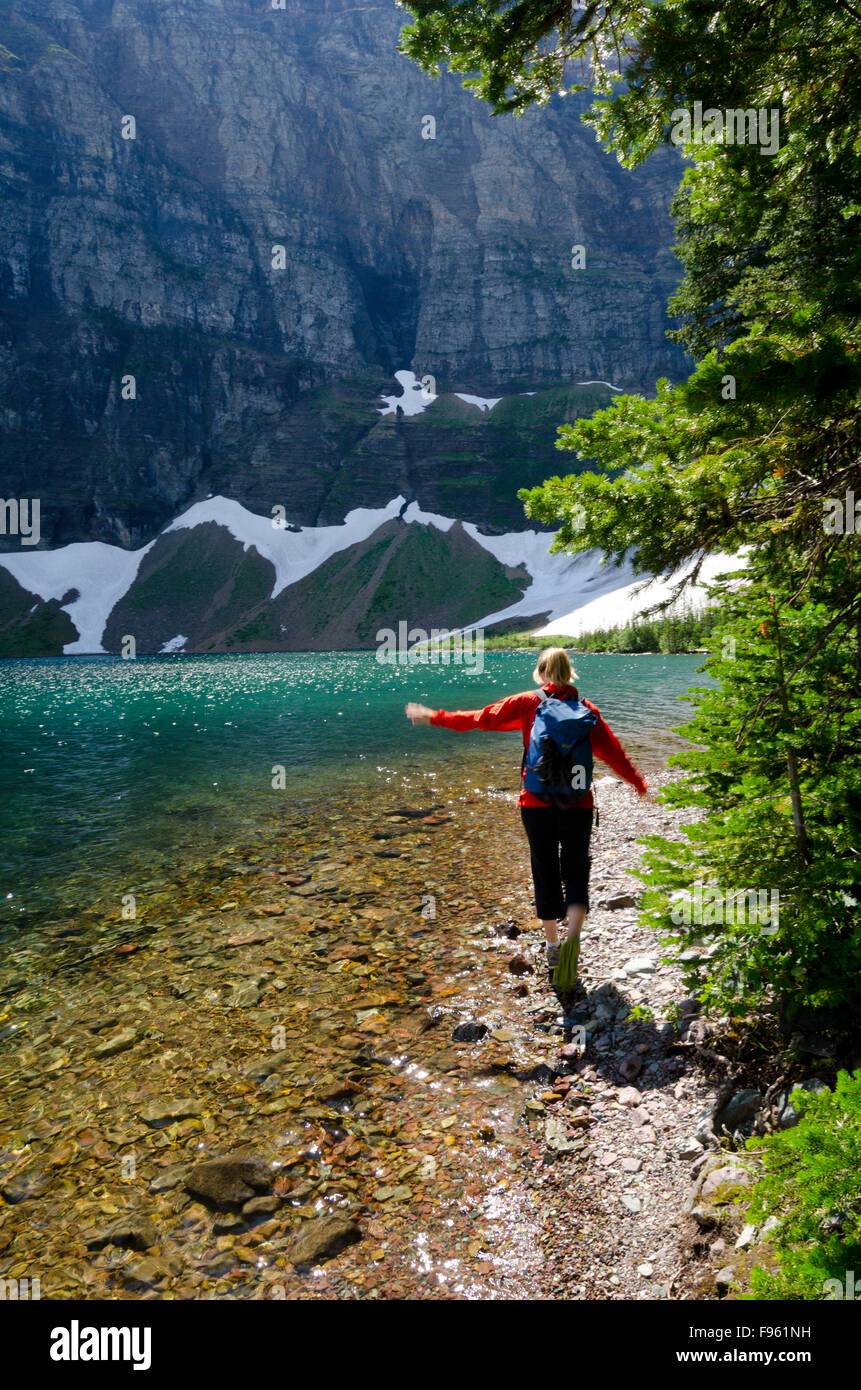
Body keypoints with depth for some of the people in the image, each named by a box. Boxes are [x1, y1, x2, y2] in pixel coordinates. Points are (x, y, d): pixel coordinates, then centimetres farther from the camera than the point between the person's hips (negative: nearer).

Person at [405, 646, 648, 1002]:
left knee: (545, 873, 13)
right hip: (578, 804, 0)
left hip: (536, 804, 0)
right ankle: (572, 937, -15)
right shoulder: (587, 709, 2)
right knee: (575, 873, 10)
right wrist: (639, 784, 18)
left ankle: (553, 948, 22)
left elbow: (481, 718, 2)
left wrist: (434, 717, 12)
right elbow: (612, 752, 4)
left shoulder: (527, 703, -1)